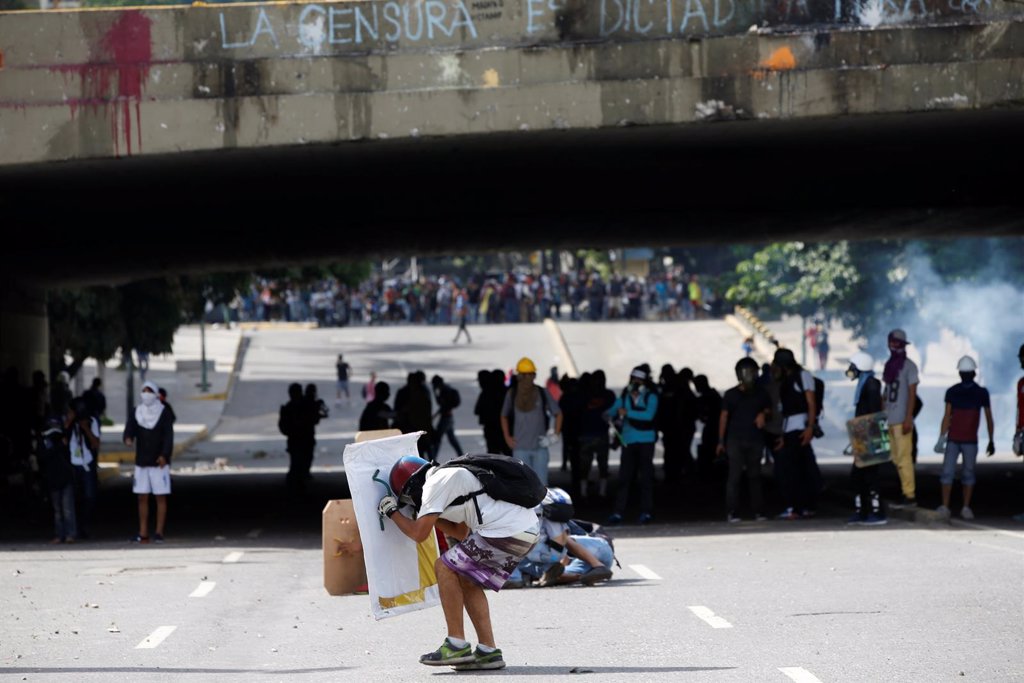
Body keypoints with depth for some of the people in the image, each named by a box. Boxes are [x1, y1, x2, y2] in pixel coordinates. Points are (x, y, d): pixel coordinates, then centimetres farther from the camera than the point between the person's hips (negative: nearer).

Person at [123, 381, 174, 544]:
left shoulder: (164, 413, -3)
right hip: (141, 461, 4)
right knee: (142, 498, 4)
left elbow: (168, 436, -9)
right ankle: (143, 533, 7)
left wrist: (164, 455, -23)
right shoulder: (136, 413, 7)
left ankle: (159, 532, 1)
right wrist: (128, 439, -29)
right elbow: (130, 429, -5)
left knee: (161, 497, -2)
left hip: (159, 462, -4)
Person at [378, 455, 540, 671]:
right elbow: (461, 533, 30)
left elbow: (419, 533, -2)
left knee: (445, 568, 2)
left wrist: (392, 512, 13)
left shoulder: (435, 484, -2)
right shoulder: (450, 476, 27)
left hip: (504, 530, -9)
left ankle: (457, 645, 0)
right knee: (467, 581, 19)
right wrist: (428, 514, 28)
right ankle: (488, 651, 15)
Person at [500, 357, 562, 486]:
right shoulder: (512, 394, 1)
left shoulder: (542, 393, 0)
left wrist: (556, 435, 1)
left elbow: (558, 413, 11)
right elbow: (504, 416, 16)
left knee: (541, 484, -2)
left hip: (540, 446, 0)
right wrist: (507, 437, 5)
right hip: (520, 448, 0)